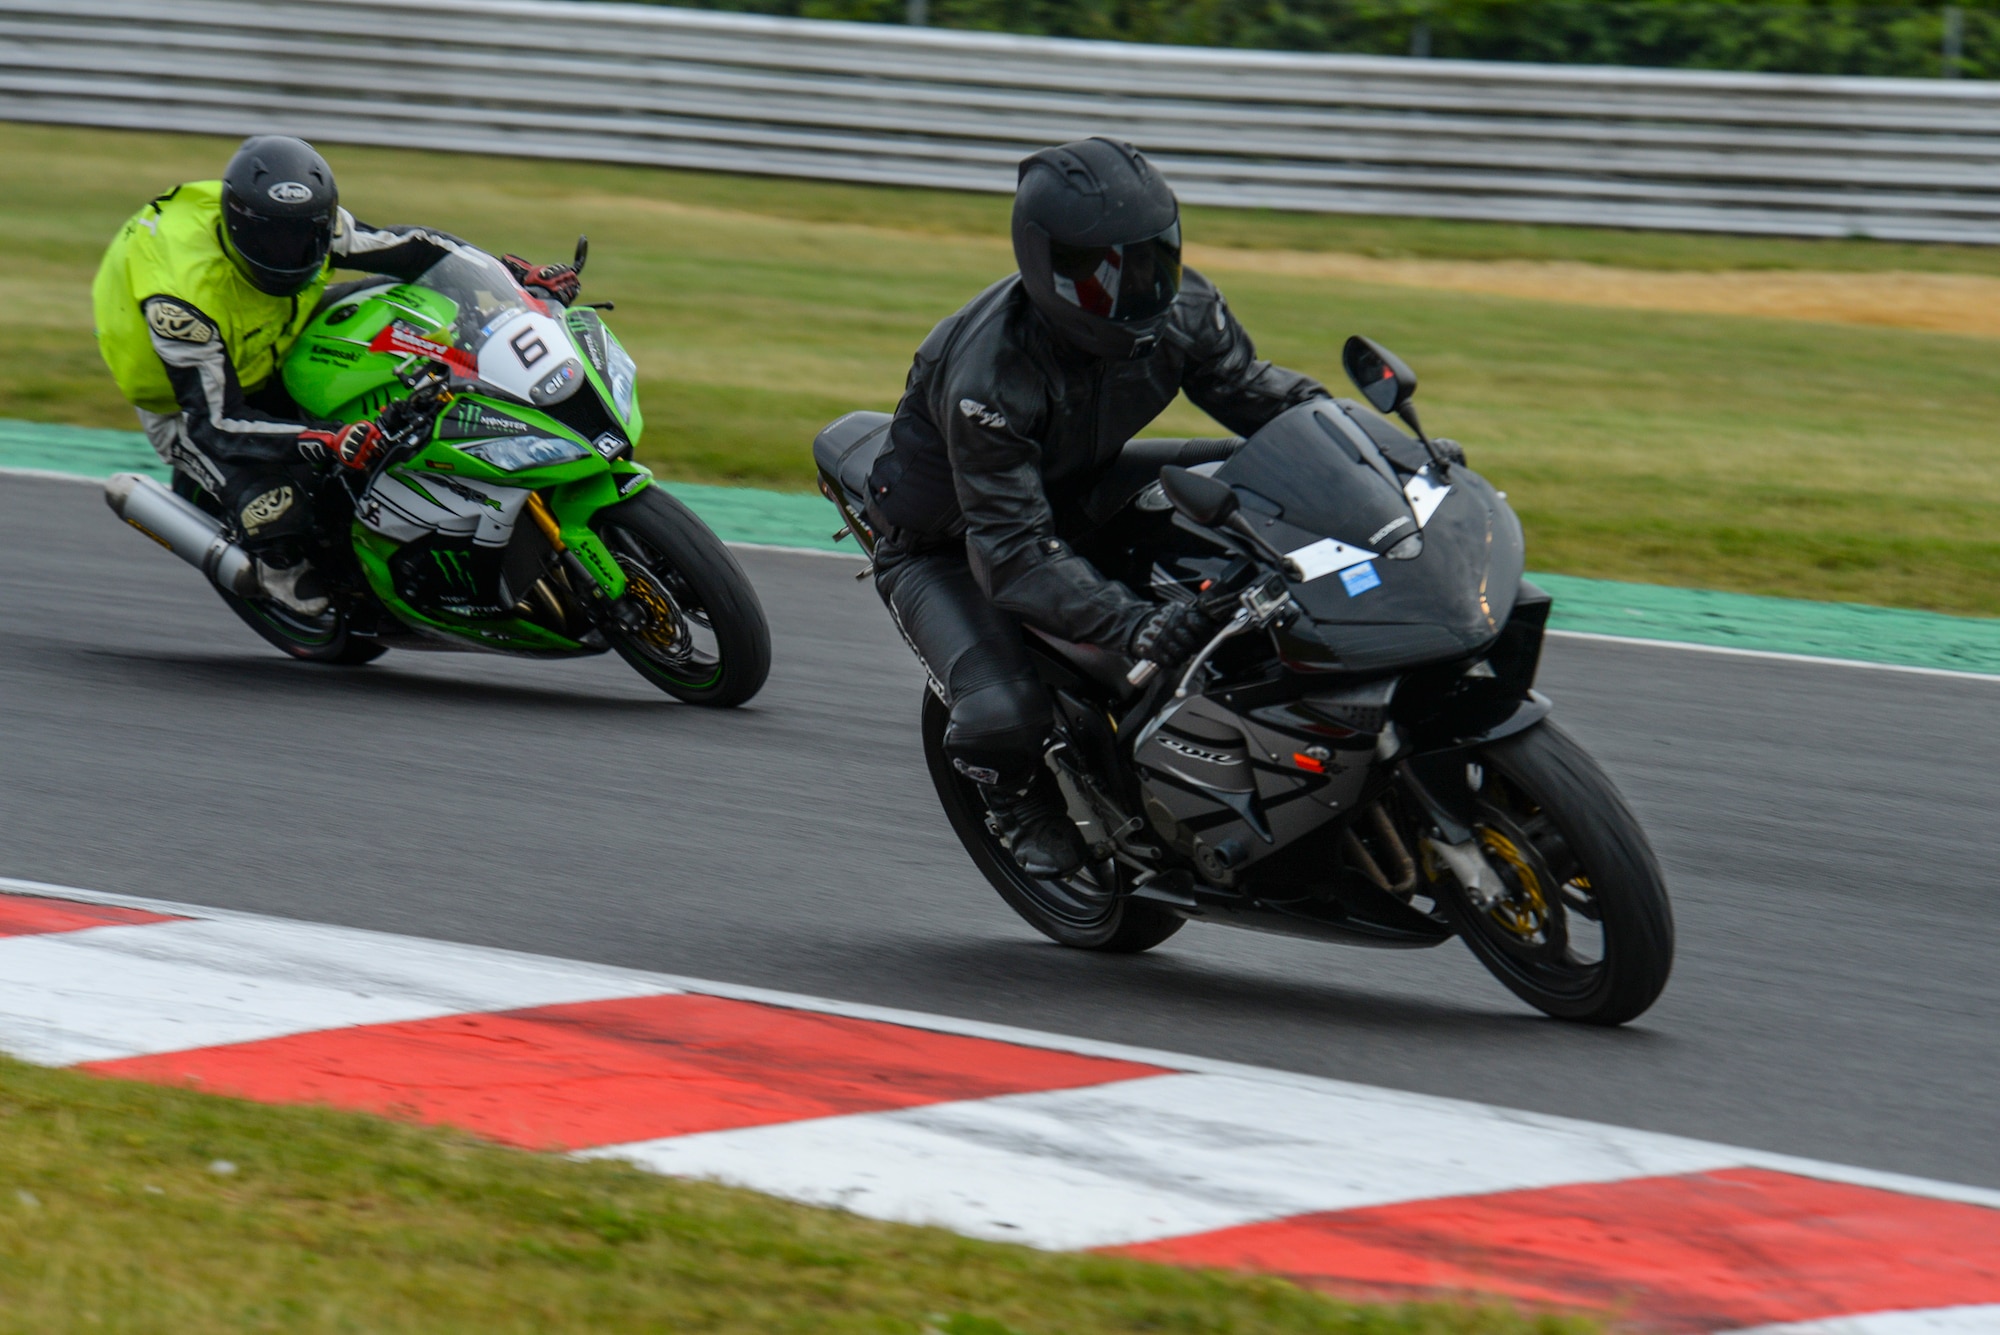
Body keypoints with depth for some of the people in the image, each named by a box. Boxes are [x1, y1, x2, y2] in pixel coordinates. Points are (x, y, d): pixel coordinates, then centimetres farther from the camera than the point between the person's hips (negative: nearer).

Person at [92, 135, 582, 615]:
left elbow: (404, 247, -6)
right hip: (184, 403, -7)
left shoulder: (304, 226, -21)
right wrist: (330, 443, -53)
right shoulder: (185, 292, -40)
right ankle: (278, 565, 5)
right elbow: (214, 423, -40)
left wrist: (519, 273, -15)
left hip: (272, 359, 7)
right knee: (279, 508, -31)